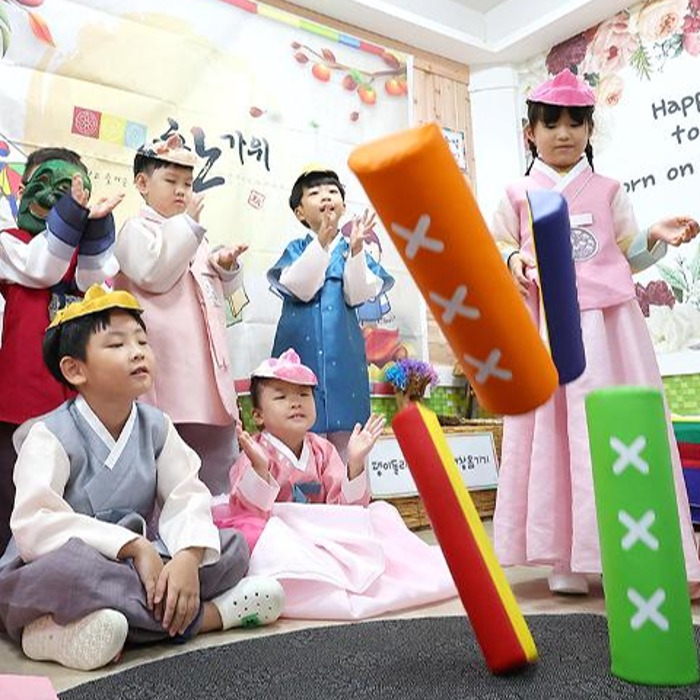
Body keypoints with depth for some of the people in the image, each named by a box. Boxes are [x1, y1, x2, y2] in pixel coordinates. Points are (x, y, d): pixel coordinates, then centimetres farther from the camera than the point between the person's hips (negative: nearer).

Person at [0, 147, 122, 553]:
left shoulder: (88, 245, 16)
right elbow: (40, 270, -13)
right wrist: (73, 213, -19)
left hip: (80, 396, 3)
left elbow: (94, 283, -5)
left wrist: (94, 225, -16)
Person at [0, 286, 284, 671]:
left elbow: (187, 496, -8)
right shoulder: (50, 435, -14)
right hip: (59, 569, -5)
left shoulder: (156, 426, 1)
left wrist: (188, 556, -29)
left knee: (232, 547, -7)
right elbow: (35, 524, -27)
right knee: (69, 564, -40)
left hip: (135, 562, 5)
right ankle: (209, 614, -23)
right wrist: (135, 546, -31)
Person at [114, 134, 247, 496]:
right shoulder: (136, 229, 0)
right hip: (165, 366, -8)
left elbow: (218, 291, 29)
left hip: (206, 370, 8)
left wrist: (225, 267, 7)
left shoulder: (194, 237, 23)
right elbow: (154, 274, -18)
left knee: (218, 451, 13)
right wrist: (188, 222, -13)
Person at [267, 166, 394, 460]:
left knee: (344, 430, 5)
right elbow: (300, 288, -12)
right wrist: (321, 242, -20)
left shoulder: (351, 249, 10)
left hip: (343, 353, 1)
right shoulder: (297, 248, 7)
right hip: (301, 348, -1)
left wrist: (356, 248, -15)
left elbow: (357, 296, -4)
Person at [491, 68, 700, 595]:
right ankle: (565, 557, 7)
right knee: (553, 431, -1)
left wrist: (657, 237, -5)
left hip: (606, 321, 1)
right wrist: (512, 260, -9)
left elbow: (632, 255, 14)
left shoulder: (608, 191, 13)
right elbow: (498, 246, 12)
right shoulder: (518, 196, 10)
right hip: (546, 326, -1)